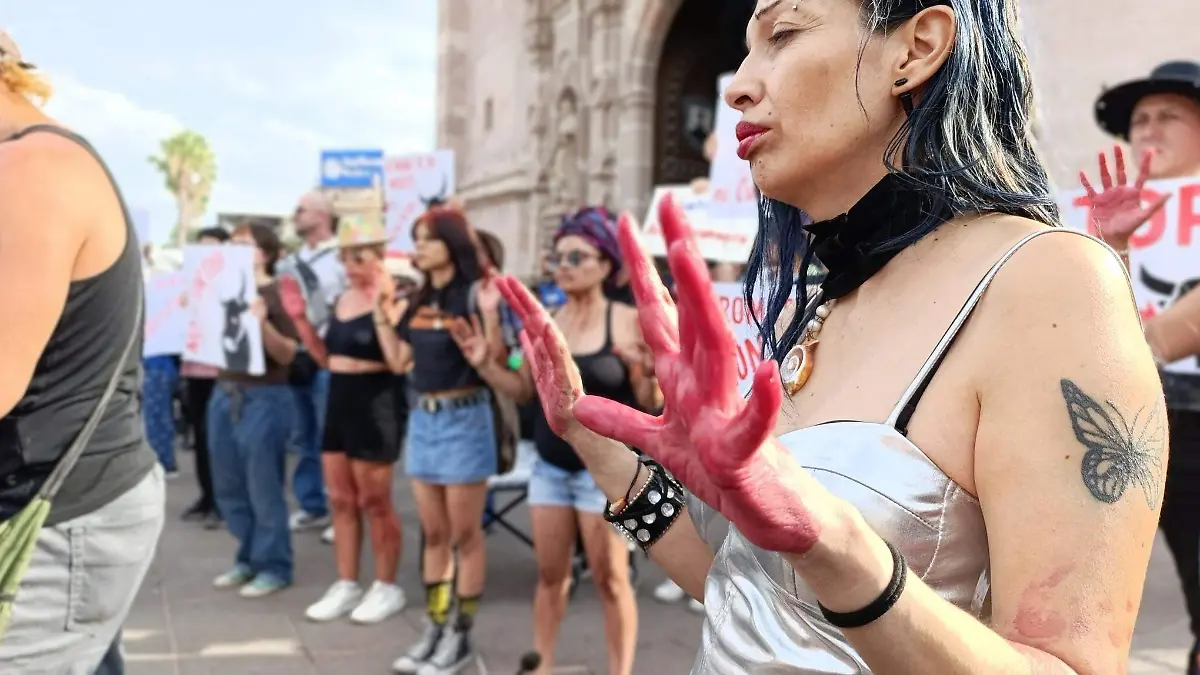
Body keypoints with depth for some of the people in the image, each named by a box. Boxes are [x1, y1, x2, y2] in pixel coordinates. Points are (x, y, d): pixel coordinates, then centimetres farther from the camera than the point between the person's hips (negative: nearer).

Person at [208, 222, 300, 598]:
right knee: (228, 488, 14)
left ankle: (273, 567, 15)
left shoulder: (278, 293, -8)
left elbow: (287, 354, -13)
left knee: (263, 488, 1)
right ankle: (248, 559, 29)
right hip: (224, 394, 7)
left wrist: (263, 323, -28)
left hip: (265, 399, -7)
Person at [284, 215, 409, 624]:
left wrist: (380, 309, -27)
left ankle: (387, 587, 17)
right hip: (339, 402, 8)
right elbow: (328, 359, 16)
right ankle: (346, 585, 24)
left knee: (374, 501, 2)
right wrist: (300, 319, 7)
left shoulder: (391, 300, -13)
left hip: (375, 404, -8)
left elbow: (398, 363, -23)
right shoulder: (342, 299, 10)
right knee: (341, 500, 13)